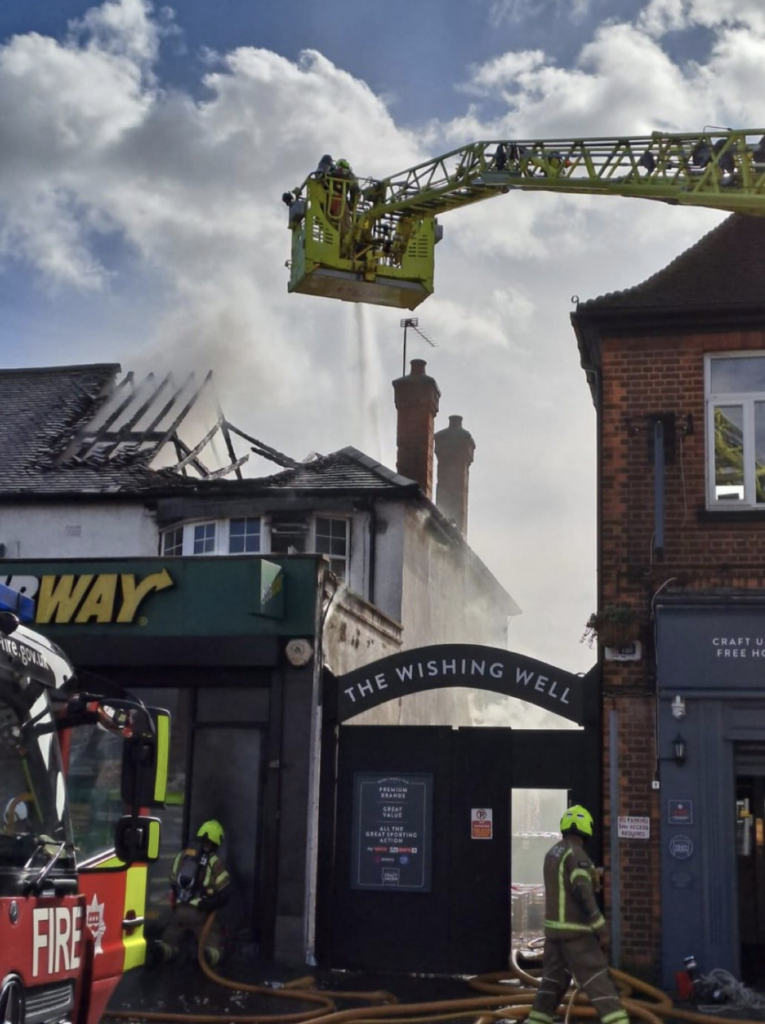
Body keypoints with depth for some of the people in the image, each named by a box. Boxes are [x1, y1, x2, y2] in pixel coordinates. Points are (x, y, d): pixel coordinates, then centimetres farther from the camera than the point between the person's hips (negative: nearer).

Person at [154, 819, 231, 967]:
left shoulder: (182, 856, 14)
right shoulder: (214, 862, -1)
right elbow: (224, 893, -5)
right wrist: (212, 904, 14)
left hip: (179, 910, 4)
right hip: (199, 912, -3)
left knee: (168, 944, 16)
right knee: (214, 949, 6)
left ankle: (161, 950, -19)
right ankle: (206, 955, -28)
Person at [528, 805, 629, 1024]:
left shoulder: (552, 853, 12)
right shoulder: (576, 854, -16)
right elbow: (583, 894, -24)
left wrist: (589, 876, 31)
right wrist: (601, 928, -21)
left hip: (554, 927, 8)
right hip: (575, 931, -8)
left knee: (553, 979, 16)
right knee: (598, 980, -9)